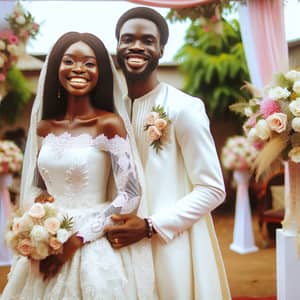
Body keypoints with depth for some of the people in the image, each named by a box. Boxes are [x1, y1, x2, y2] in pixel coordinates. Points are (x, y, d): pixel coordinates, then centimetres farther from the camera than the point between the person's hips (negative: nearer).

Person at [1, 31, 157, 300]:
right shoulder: (44, 127, 3)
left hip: (93, 250, -4)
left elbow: (131, 195, -14)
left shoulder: (110, 124, -11)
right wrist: (39, 201, -8)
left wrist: (76, 239, -16)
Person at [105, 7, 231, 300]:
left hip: (172, 249, -4)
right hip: (124, 248, 5)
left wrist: (151, 226, -17)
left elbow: (212, 190, -12)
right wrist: (106, 224, -2)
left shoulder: (183, 108, -12)